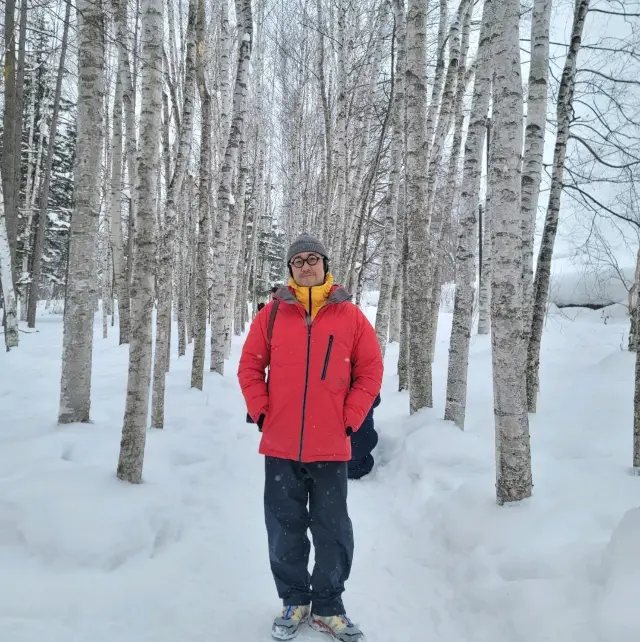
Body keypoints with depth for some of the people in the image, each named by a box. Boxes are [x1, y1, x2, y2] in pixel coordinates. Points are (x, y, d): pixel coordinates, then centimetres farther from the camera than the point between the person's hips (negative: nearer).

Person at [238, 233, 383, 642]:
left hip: (331, 447, 0)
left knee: (333, 531, 9)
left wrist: (350, 420, -4)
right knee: (285, 529, 11)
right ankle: (294, 602, 30)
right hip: (281, 446, 1)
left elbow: (371, 371, 2)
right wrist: (261, 412, -2)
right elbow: (250, 366, 7)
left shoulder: (350, 315, 0)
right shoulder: (273, 313, 2)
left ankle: (328, 607, 27)